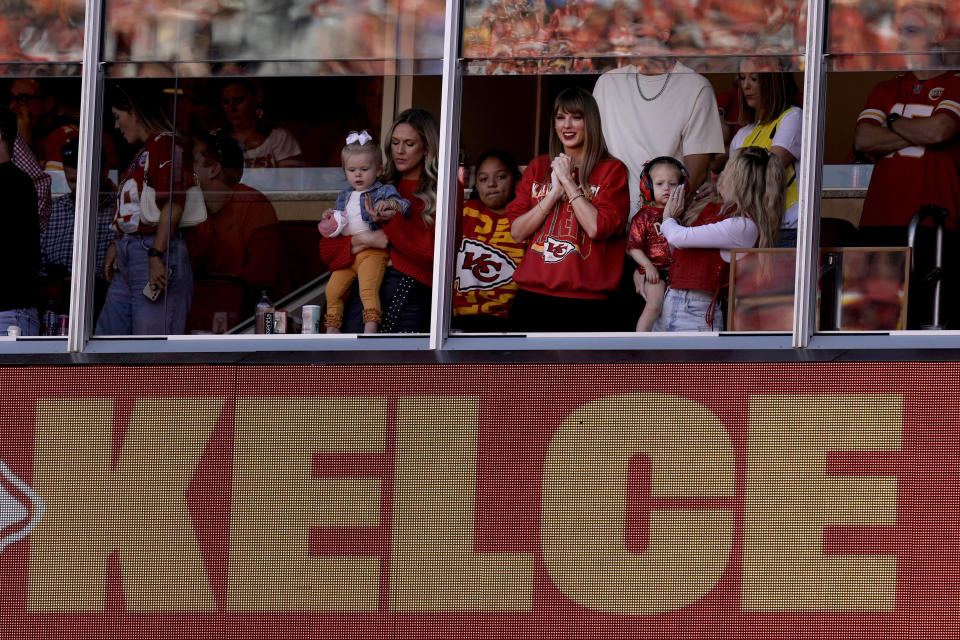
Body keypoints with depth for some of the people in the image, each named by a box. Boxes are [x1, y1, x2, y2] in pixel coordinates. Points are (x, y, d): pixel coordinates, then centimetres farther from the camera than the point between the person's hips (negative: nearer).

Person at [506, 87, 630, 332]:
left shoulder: (611, 170, 2)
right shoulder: (538, 168, 14)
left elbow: (597, 228, -12)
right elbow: (517, 232, 6)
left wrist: (568, 181, -6)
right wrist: (554, 193, -5)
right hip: (532, 297, 4)